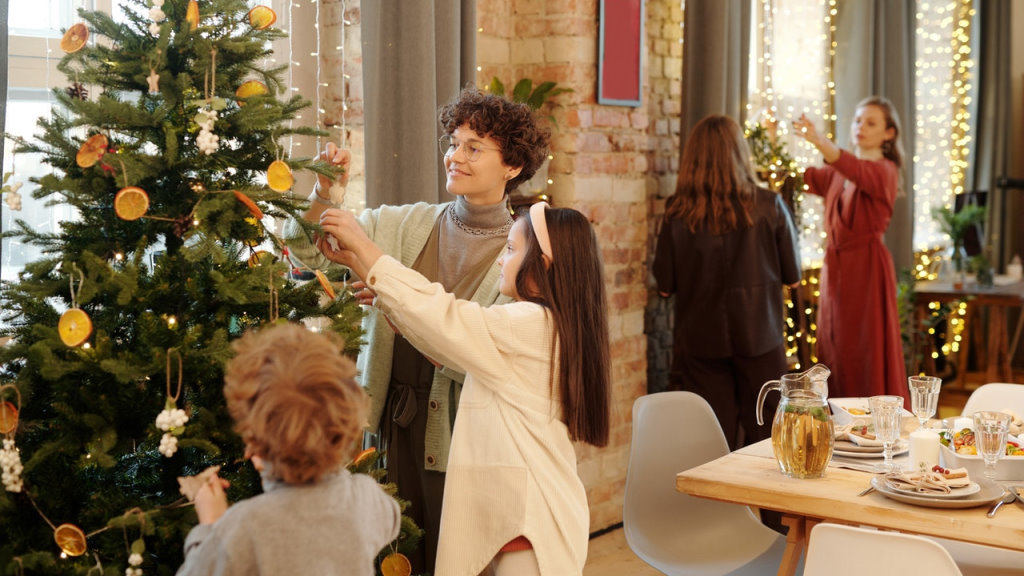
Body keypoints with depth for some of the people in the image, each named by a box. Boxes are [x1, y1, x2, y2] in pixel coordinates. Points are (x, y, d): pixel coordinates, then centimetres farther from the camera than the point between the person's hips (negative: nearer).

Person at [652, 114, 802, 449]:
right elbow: (793, 276, 0)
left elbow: (665, 286, -3)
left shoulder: (678, 213, -8)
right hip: (760, 340, 0)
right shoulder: (769, 206, -8)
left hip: (700, 343, 1)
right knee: (764, 440, 11)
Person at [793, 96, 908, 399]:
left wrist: (819, 141, -44)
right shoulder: (837, 173, 16)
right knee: (835, 354, 7)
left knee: (868, 355, -5)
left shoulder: (885, 171, -6)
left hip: (867, 267, -7)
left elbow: (858, 172, -27)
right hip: (835, 266, 7)